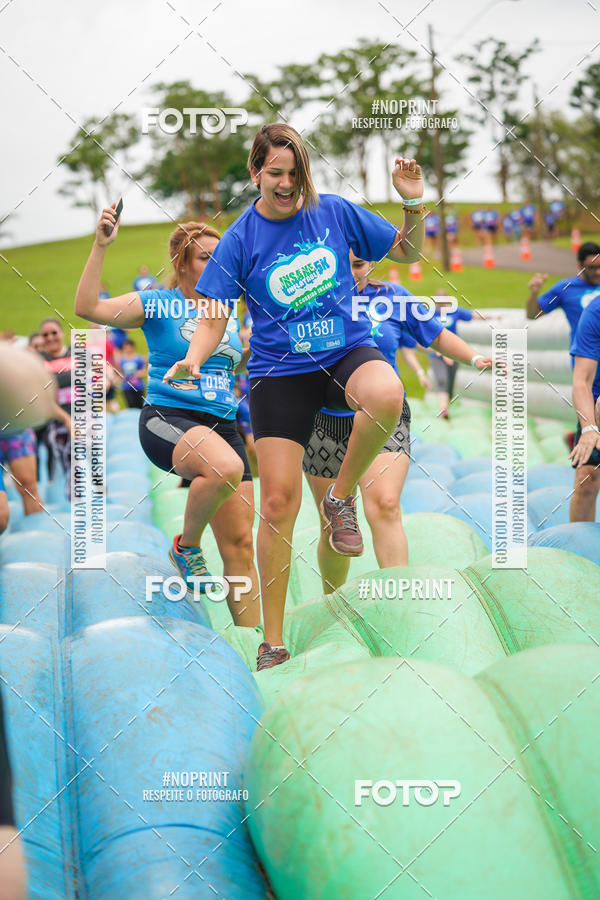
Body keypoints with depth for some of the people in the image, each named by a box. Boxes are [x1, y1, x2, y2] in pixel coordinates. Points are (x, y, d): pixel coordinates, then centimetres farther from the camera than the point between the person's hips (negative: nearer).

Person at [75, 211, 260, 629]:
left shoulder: (229, 315, 18)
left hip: (222, 426, 6)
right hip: (167, 418, -5)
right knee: (226, 467, -38)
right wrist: (101, 246, -19)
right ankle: (186, 546, -10)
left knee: (239, 545, -2)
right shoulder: (158, 304, 2)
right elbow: (89, 308, -12)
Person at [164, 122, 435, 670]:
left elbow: (407, 252, 11)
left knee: (387, 396, -37)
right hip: (280, 372, 0)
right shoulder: (241, 240, -2)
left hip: (348, 351, 1)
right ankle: (272, 643, 7)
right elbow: (215, 318, -1)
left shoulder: (335, 212, 2)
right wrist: (194, 358, -21)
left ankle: (342, 497, -8)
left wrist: (414, 202, -7)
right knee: (278, 502, -7)